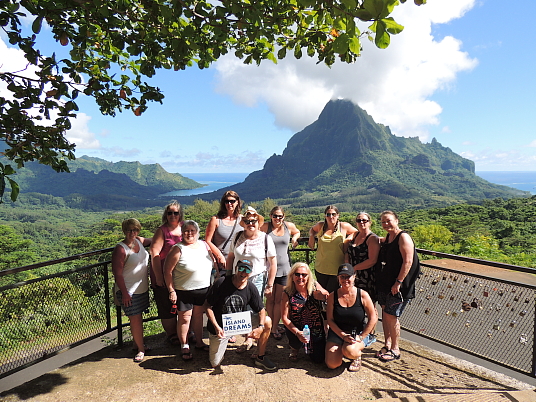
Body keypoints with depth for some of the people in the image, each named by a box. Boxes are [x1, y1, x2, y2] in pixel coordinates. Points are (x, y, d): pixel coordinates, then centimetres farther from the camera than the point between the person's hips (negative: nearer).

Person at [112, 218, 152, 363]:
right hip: (129, 292, -6)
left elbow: (152, 242, 28)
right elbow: (117, 273, -18)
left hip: (142, 289, 7)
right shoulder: (121, 249, -17)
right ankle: (141, 349, 13)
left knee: (138, 318, 17)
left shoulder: (139, 241, 3)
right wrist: (124, 293, -19)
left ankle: (137, 343, 32)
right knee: (135, 320, -1)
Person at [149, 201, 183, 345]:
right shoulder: (162, 231, -9)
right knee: (167, 307, 8)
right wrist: (158, 276, -18)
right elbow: (154, 253, -15)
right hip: (164, 276, -4)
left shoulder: (184, 228, 5)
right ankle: (172, 335, 27)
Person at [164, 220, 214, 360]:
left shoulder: (204, 245, 2)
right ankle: (184, 347, 26)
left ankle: (199, 342, 36)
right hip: (184, 291, -5)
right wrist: (171, 291, -14)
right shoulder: (178, 249, -14)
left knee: (198, 316, 18)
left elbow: (213, 261, 13)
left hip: (203, 289, 5)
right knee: (185, 318, 6)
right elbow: (168, 271, -12)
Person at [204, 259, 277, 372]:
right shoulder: (221, 283, -20)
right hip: (220, 327, -3)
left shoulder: (251, 288, -11)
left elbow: (261, 310, -4)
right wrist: (216, 327, -21)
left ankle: (260, 358, 6)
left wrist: (260, 327, -23)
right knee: (216, 364, -1)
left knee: (267, 321, -11)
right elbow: (208, 306, -13)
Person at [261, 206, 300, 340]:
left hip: (284, 268, 2)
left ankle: (275, 328, 19)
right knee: (270, 299, 10)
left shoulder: (289, 226, 4)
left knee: (279, 299, 7)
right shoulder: (265, 227, -5)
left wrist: (295, 238, 5)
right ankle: (272, 326, 26)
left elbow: (297, 232, 24)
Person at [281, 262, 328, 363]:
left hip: (316, 329, 2)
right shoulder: (288, 294, -14)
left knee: (319, 359, -1)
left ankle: (309, 347, 35)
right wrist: (297, 333, -27)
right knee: (297, 341, -32)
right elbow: (285, 318, -14)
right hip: (295, 328, -2)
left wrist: (322, 295, -48)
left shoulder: (315, 287, -8)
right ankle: (294, 348, 9)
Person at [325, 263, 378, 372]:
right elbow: (330, 320, -3)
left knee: (349, 350, -33)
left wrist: (361, 337, -10)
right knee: (332, 364, -13)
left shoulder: (363, 295, -8)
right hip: (337, 332, 2)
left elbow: (373, 319, -5)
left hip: (357, 332, -2)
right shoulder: (332, 296, -5)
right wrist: (343, 335, -14)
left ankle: (357, 357, 5)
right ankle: (340, 349, 21)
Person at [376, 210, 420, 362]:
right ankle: (387, 345, 27)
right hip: (384, 283, 8)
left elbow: (408, 261, -20)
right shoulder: (387, 238, 12)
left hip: (398, 286, -8)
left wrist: (398, 282, -22)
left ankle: (395, 350, 13)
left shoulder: (403, 237, -14)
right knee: (385, 313, 13)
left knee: (391, 315, -3)